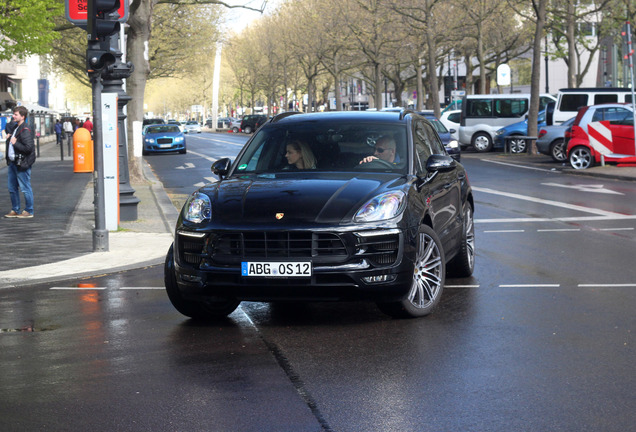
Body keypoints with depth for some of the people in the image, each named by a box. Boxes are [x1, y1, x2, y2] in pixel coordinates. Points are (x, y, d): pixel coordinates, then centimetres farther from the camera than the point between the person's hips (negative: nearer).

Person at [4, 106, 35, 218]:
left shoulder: (25, 130, -15)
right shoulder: (15, 128, 15)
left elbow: (28, 148, -23)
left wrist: (15, 143, -19)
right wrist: (9, 140, 7)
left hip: (22, 164, -10)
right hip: (13, 163, 10)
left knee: (25, 188, -1)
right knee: (12, 188, 14)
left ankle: (28, 211, 7)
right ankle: (15, 210, 24)